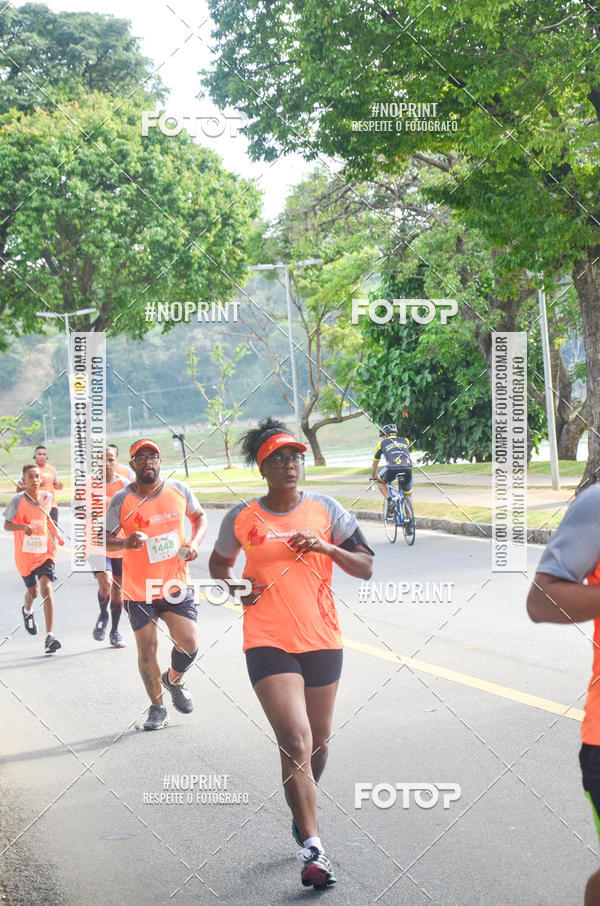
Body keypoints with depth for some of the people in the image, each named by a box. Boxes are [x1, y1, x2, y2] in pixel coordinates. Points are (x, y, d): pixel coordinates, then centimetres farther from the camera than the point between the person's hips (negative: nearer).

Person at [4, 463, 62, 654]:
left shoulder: (47, 497, 0)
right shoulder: (18, 500, -11)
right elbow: (6, 525, -9)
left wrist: (55, 533, 13)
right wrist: (23, 526, -28)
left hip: (44, 552, 1)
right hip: (25, 554, -1)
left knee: (46, 588, -16)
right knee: (32, 591, 13)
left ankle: (49, 637, -18)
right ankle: (27, 611, 52)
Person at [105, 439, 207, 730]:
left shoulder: (179, 490, -1)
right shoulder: (121, 501, -8)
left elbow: (199, 516, 15)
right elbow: (104, 541, -4)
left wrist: (194, 542, -4)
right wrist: (126, 543, -26)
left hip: (176, 583, 2)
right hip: (139, 589, -1)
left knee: (189, 643, -7)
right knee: (147, 649, 2)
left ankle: (173, 680, 27)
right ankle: (157, 708, 23)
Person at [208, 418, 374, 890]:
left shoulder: (326, 509, 3)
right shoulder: (242, 517, 1)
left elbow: (366, 567, 3)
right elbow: (219, 562, 18)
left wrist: (326, 547, -14)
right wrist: (234, 586, -2)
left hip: (322, 638, 3)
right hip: (268, 641, -2)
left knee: (318, 741, 14)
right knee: (295, 740, -16)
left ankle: (304, 813, 42)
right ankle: (313, 847, -12)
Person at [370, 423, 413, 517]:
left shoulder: (382, 443, 26)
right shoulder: (405, 440, 31)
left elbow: (374, 464, 37)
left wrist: (373, 477, 53)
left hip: (392, 468, -2)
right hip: (408, 468, 2)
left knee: (380, 482, 28)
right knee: (407, 495, 22)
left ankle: (390, 501, 6)